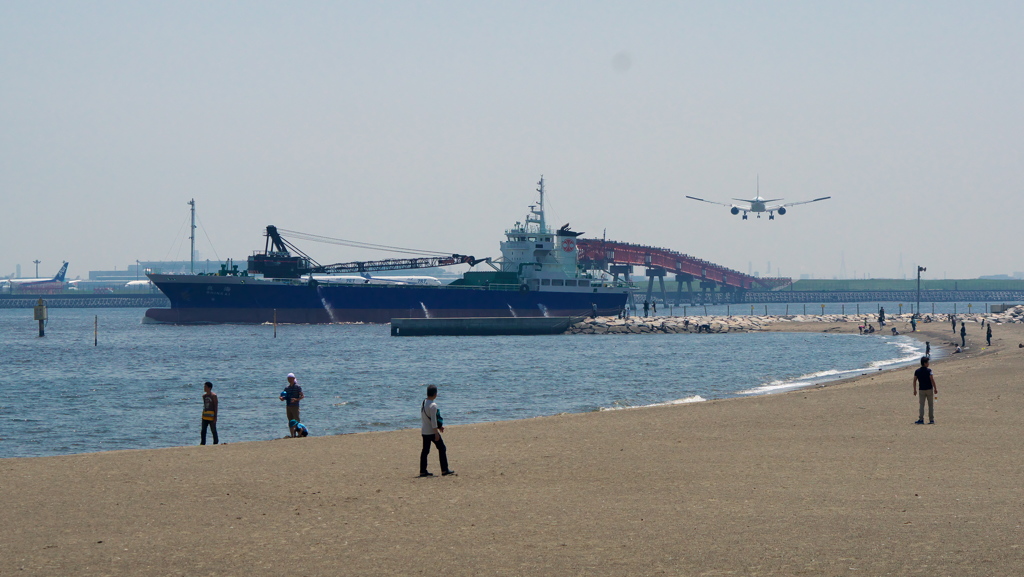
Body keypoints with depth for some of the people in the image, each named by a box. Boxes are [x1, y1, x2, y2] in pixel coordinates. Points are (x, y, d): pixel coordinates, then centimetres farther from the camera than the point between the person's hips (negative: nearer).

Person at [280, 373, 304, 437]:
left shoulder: (297, 387, -3)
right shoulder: (287, 388, 14)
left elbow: (302, 396, -7)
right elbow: (285, 397, 18)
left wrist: (296, 399, -23)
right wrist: (282, 398, -7)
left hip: (295, 406, -6)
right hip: (288, 406, 6)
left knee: (297, 421, -7)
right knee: (290, 422, 7)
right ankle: (292, 435, 10)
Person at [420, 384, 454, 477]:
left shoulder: (423, 403, 9)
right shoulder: (433, 405, -18)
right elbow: (433, 420, -21)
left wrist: (438, 426, 25)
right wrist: (436, 433, -18)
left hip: (424, 431, 8)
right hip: (432, 431, -8)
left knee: (425, 450, 9)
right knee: (442, 449, 3)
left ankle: (423, 471, 8)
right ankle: (444, 470, 3)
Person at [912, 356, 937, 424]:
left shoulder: (917, 371, 2)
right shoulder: (928, 370, -10)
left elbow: (915, 381, 2)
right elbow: (932, 380, -16)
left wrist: (915, 390, 10)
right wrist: (935, 388, -11)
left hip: (922, 390, 2)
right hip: (929, 389, -2)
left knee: (921, 405, 3)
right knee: (931, 405, 7)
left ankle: (921, 419, -9)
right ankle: (931, 420, 9)